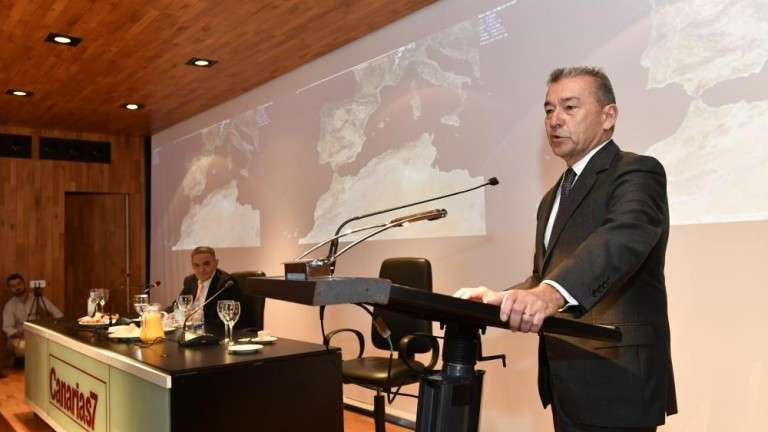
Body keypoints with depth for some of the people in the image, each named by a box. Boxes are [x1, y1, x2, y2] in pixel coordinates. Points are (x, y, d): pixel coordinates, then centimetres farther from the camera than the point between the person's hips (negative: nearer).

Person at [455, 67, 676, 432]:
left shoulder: (636, 172, -9)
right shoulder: (554, 197, 18)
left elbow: (625, 236, -29)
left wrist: (552, 293, -46)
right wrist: (500, 299, -3)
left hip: (614, 380, -8)